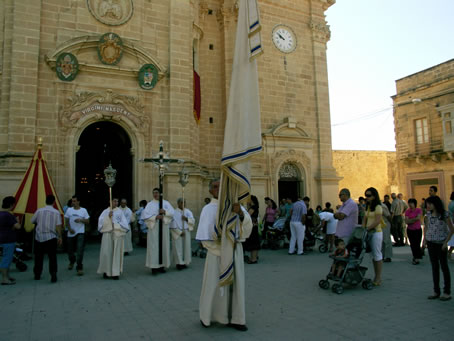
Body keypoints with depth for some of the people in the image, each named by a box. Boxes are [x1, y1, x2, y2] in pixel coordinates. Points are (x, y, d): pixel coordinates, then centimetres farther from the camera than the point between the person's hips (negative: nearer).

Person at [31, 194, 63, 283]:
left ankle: (37, 275, 26)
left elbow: (32, 221, 9)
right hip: (51, 238, -2)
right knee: (52, 257, 3)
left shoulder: (39, 211, -3)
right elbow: (58, 226, -9)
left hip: (39, 237, 2)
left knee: (38, 257, 16)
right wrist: (60, 237, -1)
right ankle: (53, 275, -7)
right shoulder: (56, 212, -7)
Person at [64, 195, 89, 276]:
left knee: (79, 250, -14)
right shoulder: (69, 210, 5)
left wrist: (81, 220, -16)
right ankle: (72, 262, 45)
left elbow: (87, 221, 3)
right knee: (70, 250, 13)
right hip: (71, 233, 3)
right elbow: (66, 221, 7)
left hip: (80, 233, -3)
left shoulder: (83, 210, 1)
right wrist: (69, 229, -8)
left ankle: (79, 267, -5)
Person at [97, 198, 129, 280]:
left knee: (117, 252, -2)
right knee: (107, 252, -4)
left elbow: (124, 222, 7)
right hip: (107, 233, 0)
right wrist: (108, 216, -13)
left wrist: (117, 226, -6)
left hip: (118, 234, 0)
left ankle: (115, 272, 2)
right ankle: (106, 271, 9)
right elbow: (101, 220, -1)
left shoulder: (120, 211, 11)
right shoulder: (106, 211, 10)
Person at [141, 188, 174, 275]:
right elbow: (145, 215, -4)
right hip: (153, 228, -2)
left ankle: (162, 265, 11)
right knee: (154, 246, -5)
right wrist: (155, 217, -16)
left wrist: (165, 211, -16)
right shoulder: (150, 204, 6)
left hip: (164, 227, 2)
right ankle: (154, 266, -2)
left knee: (164, 246, 3)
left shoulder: (166, 203, 10)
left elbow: (172, 213, 2)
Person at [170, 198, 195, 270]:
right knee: (178, 248, -4)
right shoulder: (174, 212, -6)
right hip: (177, 233, -4)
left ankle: (185, 262, 13)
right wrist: (180, 232, -13)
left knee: (186, 247, 4)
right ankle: (179, 263, 4)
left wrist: (186, 219, -18)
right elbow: (173, 225, -9)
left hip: (186, 232, 4)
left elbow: (193, 221, 0)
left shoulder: (188, 212, 8)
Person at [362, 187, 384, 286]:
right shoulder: (368, 207, 14)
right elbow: (365, 219, 15)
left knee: (377, 255, -2)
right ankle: (376, 277, 20)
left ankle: (378, 278, 6)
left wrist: (367, 228, -18)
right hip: (369, 233, 8)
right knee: (373, 255, 12)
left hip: (376, 233, -8)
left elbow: (377, 221, -18)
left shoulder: (378, 207, -11)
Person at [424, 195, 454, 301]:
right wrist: (425, 239, 7)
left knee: (444, 267, 4)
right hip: (431, 243, 5)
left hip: (441, 244, -5)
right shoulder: (428, 214, 3)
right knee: (434, 267, 11)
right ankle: (436, 291, 20)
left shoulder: (445, 214, -11)